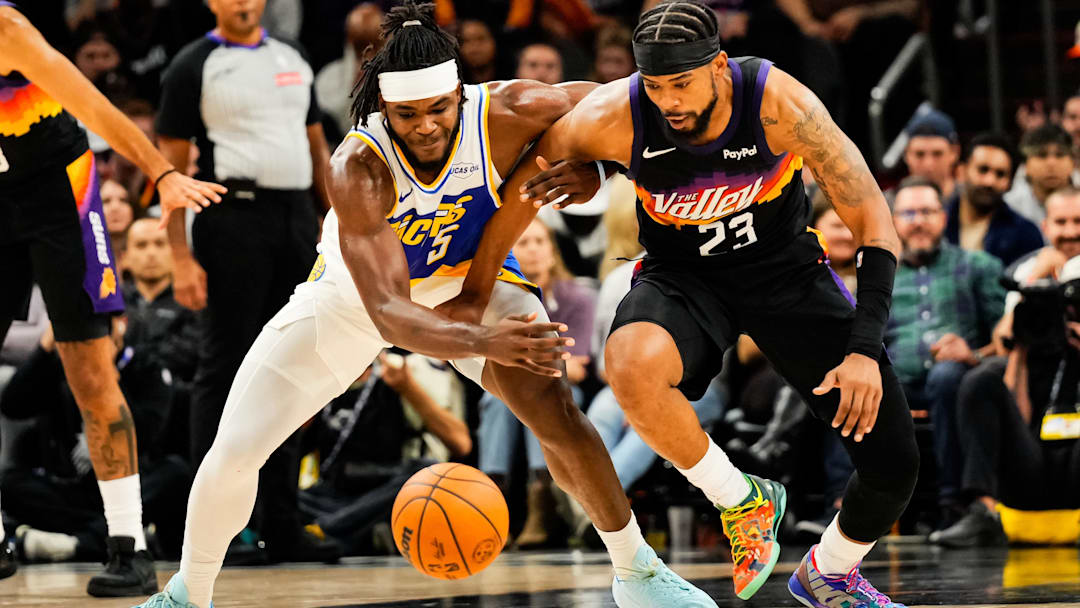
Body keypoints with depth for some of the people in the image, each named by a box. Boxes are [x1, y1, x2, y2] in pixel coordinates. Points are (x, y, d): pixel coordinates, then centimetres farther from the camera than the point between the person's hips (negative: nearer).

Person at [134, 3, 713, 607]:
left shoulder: (505, 114, -33)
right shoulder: (359, 170, -39)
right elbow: (387, 313, -45)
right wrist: (483, 342, -63)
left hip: (464, 276, 1)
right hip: (357, 291, -1)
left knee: (555, 411, -20)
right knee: (233, 451, -7)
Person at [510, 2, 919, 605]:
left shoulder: (778, 101, -28)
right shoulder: (616, 117, -25)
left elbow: (877, 225, -22)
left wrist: (864, 349, -30)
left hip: (786, 267, 0)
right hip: (684, 278, 0)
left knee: (894, 464, -5)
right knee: (633, 363, -38)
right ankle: (741, 500, -11)